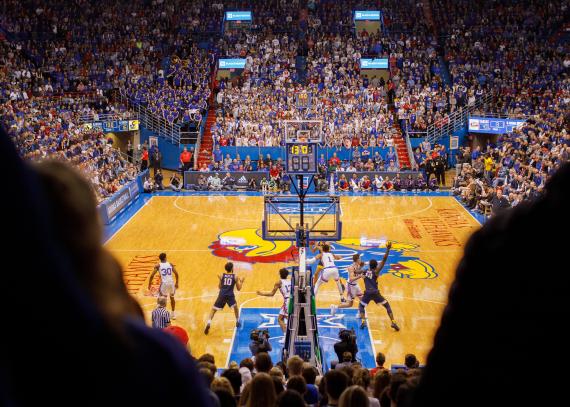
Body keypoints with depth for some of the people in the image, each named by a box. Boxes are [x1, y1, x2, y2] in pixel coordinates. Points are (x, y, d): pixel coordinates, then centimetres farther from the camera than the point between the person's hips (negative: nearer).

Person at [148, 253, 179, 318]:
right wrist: (177, 283, 19)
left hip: (164, 283, -3)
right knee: (172, 298, 24)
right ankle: (173, 314, 31)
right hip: (171, 283, 3)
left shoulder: (158, 266, 2)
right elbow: (176, 274, 7)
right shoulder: (171, 264, 8)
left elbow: (152, 275, -3)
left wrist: (149, 284, 7)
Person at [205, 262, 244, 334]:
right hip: (230, 295, -1)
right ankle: (237, 322, 27)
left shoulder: (222, 276, 11)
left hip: (222, 295, 1)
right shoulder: (235, 277, 8)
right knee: (235, 307, 28)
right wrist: (241, 282, 29)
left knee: (213, 310, 7)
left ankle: (208, 323, -12)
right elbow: (238, 288, 13)